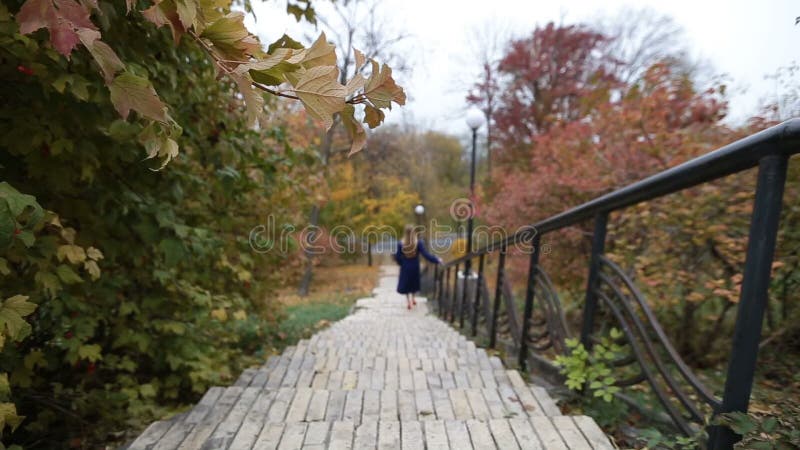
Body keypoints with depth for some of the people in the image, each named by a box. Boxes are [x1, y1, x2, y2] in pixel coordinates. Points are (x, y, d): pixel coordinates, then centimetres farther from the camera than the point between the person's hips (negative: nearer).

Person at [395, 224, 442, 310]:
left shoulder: (400, 244, -20)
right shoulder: (418, 243, -21)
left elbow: (397, 257, -11)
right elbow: (426, 255, -21)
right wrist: (437, 260, -9)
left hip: (405, 268, -1)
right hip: (415, 267, 1)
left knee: (405, 284, 19)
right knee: (414, 282, 25)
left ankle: (408, 302, 25)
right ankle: (412, 299, 42)